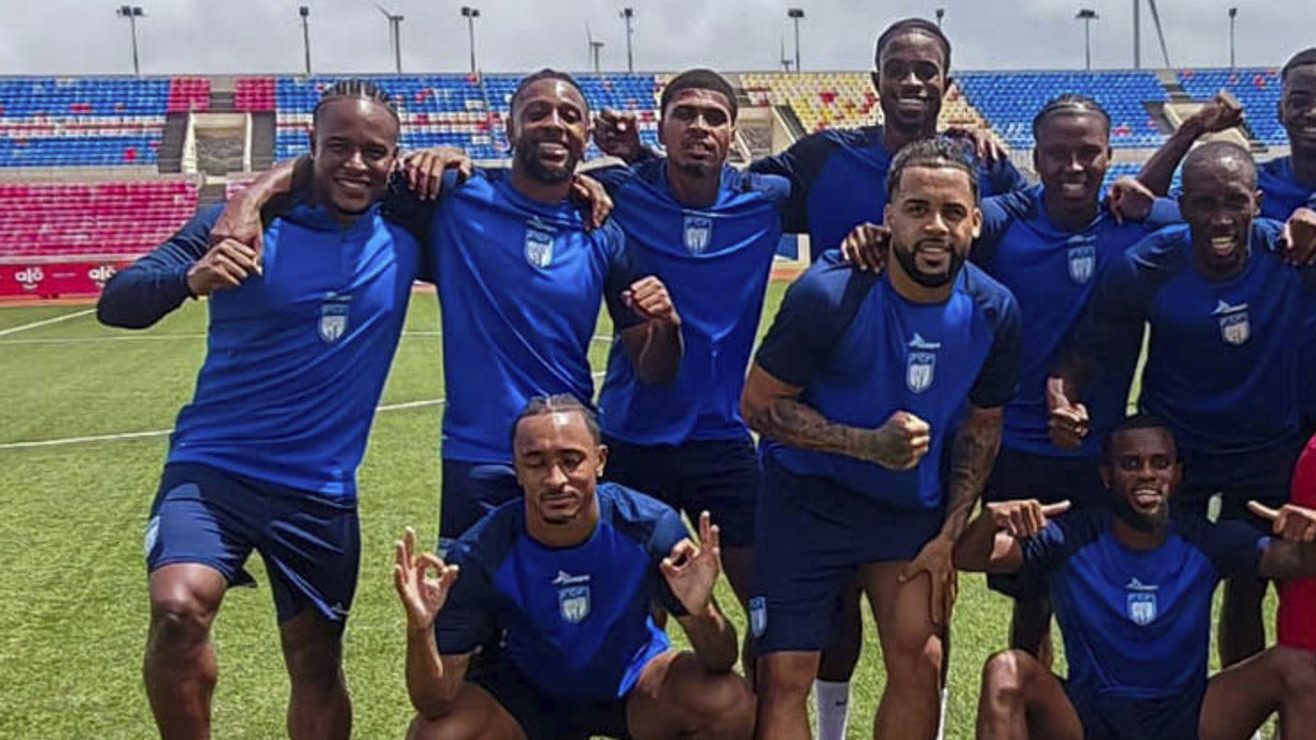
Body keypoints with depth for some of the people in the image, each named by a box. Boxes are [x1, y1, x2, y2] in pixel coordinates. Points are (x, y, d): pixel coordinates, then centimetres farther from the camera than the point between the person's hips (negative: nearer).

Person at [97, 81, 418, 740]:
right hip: (213, 467, -2)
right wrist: (192, 278, -33)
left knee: (317, 666, 12)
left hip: (323, 490, 3)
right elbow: (115, 304, -12)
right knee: (178, 609, -27)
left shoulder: (406, 236, -1)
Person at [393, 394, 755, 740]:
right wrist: (421, 628, -43)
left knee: (732, 705, -27)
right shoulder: (480, 555, -26)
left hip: (630, 681, 0)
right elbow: (435, 702, -23)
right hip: (524, 690, 0)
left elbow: (720, 662, -21)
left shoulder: (650, 526, -25)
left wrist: (703, 614, -44)